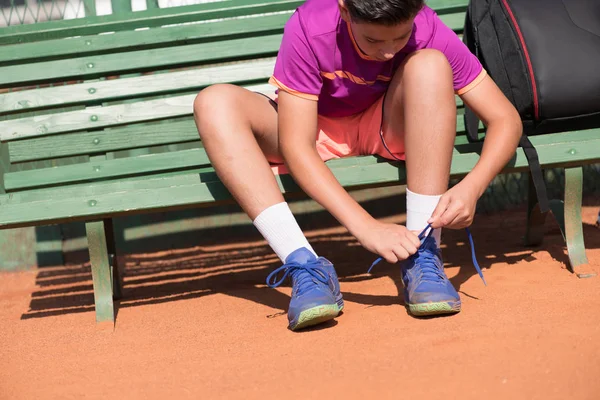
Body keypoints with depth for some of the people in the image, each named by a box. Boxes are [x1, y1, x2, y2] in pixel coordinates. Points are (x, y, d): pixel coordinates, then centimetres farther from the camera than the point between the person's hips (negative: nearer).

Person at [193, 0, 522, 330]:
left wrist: (471, 188, -39)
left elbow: (506, 119, -20)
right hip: (317, 133, 0)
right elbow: (295, 148, -32)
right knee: (215, 104, -29)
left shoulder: (429, 33, -25)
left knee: (430, 65, -31)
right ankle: (305, 267, -35)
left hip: (389, 131, 1)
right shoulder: (309, 29, -30)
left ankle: (423, 257, -28)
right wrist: (366, 226, -42)